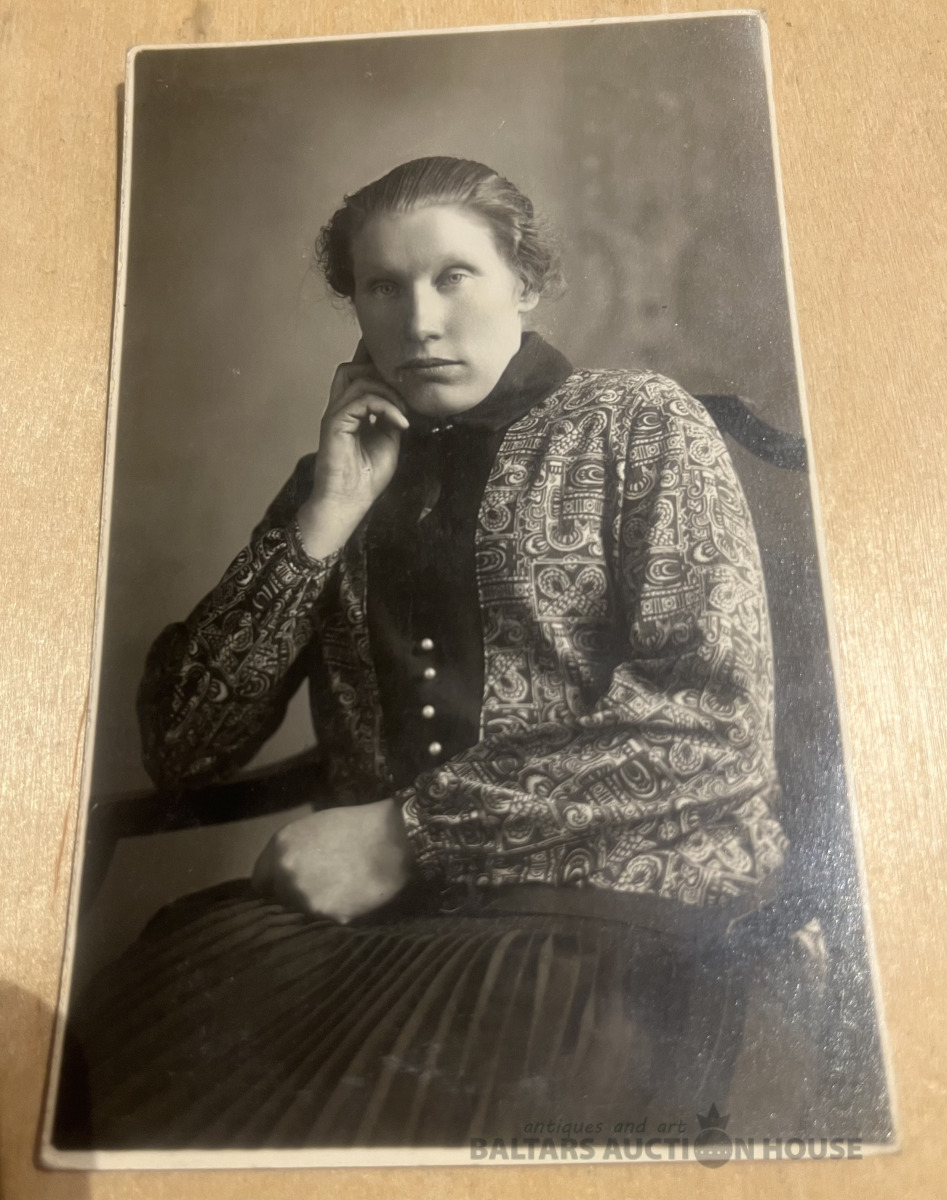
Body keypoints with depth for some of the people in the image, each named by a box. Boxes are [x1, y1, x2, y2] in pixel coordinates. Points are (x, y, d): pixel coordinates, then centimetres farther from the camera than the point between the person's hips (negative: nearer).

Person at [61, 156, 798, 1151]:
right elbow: (180, 750, 7)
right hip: (390, 916, 4)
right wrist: (322, 520, -4)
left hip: (623, 914, -2)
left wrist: (404, 831, -13)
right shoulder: (338, 480, 14)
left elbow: (719, 724, -9)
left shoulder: (638, 425, 5)